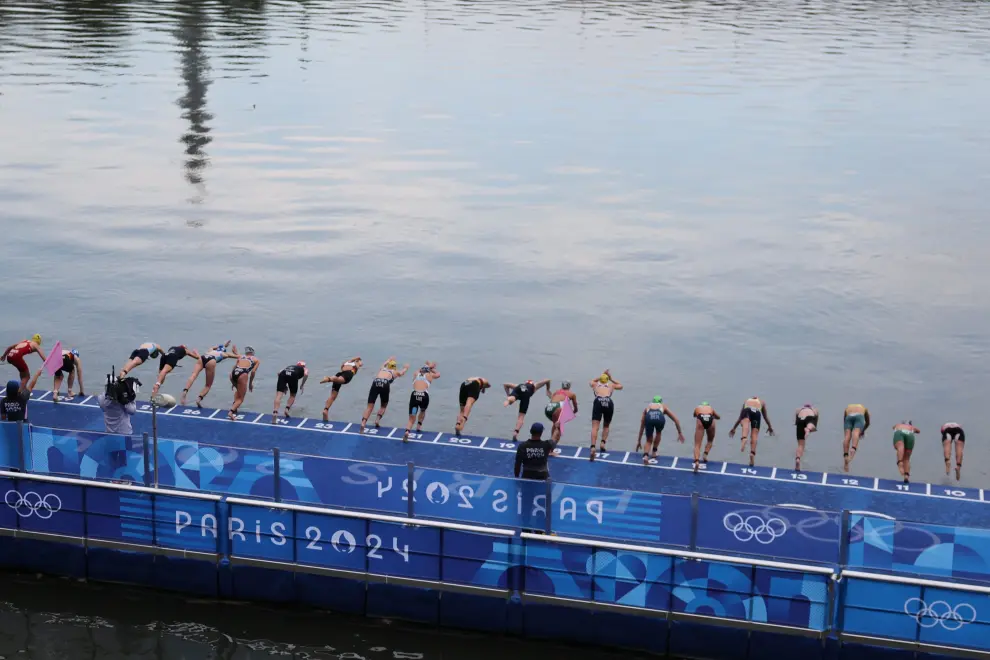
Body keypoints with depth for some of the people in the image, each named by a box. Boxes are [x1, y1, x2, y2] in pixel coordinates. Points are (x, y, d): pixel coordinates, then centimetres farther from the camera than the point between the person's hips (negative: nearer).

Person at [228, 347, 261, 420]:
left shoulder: (240, 357, 30)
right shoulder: (256, 360, 21)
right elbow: (253, 371, 6)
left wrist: (233, 383, 30)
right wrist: (250, 383, 15)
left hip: (233, 373, 4)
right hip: (242, 374, -4)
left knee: (238, 389, 36)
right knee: (241, 399, 7)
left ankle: (235, 405, 21)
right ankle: (232, 411, -16)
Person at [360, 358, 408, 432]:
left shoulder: (382, 369, 38)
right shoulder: (395, 372, 26)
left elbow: (385, 363, 59)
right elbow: (402, 372, 43)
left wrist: (389, 360, 82)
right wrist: (406, 367, 67)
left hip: (375, 383, 2)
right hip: (385, 385, -2)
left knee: (370, 406, -4)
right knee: (383, 406, 24)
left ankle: (363, 424, -22)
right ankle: (378, 420, 4)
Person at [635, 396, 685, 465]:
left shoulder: (648, 407, 42)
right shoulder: (663, 406, 41)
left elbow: (642, 426, 47)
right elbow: (676, 420, 37)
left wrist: (639, 441, 53)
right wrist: (680, 433, 44)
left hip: (649, 418, 0)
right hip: (660, 418, 0)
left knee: (649, 440, 21)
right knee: (658, 433, 36)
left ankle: (645, 456, -3)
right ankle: (654, 452, 35)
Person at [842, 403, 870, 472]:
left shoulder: (848, 408, 41)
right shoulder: (863, 408, 42)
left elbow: (844, 421, 37)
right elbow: (868, 422, 45)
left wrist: (846, 433, 44)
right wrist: (862, 430, 58)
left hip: (849, 416, 1)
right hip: (859, 416, -1)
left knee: (847, 436, -8)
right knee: (856, 433, -22)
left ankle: (845, 455, -26)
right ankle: (853, 449, -51)